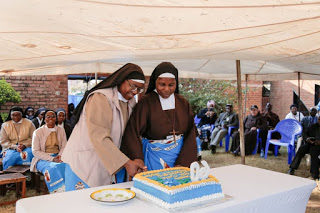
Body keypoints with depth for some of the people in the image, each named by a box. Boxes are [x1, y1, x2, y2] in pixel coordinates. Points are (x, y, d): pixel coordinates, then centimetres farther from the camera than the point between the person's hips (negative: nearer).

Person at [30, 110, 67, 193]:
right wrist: (52, 159, -14)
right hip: (43, 159, -3)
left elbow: (64, 146, 11)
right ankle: (58, 192, -23)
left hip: (58, 157, 3)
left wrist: (60, 156, -12)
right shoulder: (38, 132, 1)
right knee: (53, 168, -36)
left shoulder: (61, 130, 12)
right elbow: (35, 151, -4)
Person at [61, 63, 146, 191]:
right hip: (83, 164, -7)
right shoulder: (100, 98, -19)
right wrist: (126, 162, -31)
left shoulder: (130, 103, 9)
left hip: (106, 164, 8)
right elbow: (98, 137, -27)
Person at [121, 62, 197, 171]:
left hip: (180, 155, 4)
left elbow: (190, 134, -1)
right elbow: (132, 133, -19)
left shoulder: (183, 103, 1)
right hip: (154, 156, -3)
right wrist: (138, 162, -29)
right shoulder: (146, 103, -11)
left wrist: (182, 163, -11)